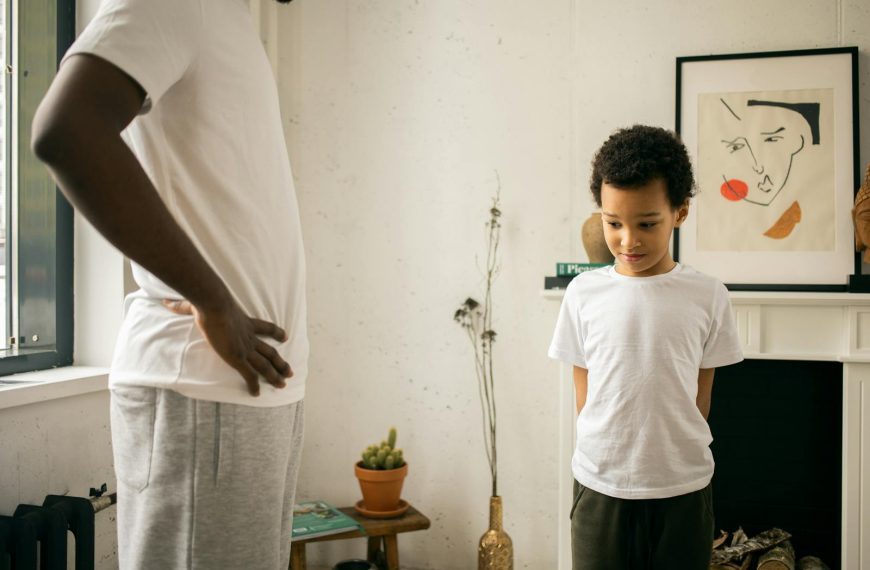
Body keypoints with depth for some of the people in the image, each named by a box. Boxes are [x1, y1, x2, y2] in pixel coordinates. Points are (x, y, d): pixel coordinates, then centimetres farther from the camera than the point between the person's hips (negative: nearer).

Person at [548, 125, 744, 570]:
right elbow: (584, 393, 3)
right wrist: (604, 455, 1)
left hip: (682, 487, 0)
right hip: (600, 486, 0)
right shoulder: (583, 293, -3)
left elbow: (701, 395, 3)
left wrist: (675, 459, 3)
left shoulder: (707, 297, -4)